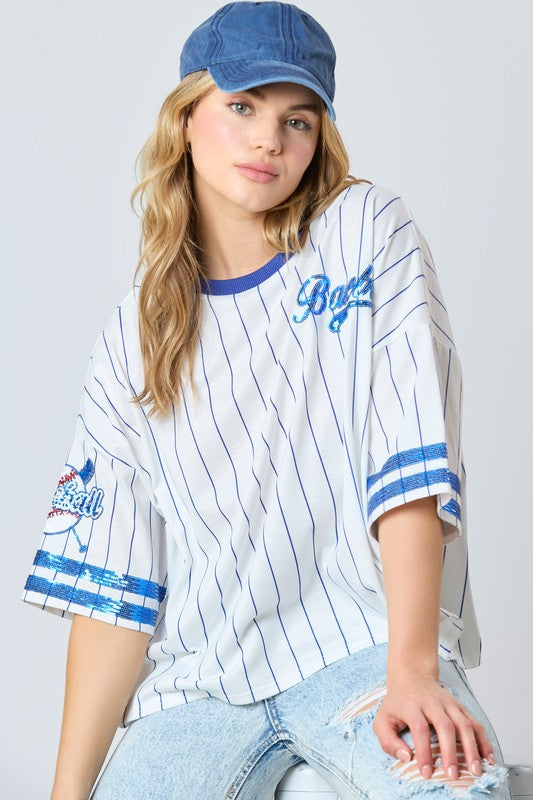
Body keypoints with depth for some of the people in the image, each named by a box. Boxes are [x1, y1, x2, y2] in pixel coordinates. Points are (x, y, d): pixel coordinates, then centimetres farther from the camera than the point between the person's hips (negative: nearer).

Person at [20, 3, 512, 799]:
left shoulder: (368, 232, 4)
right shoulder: (132, 340, 10)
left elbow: (413, 458, -8)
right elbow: (111, 587, 5)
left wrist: (411, 671, -20)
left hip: (365, 639, -3)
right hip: (202, 685, 3)